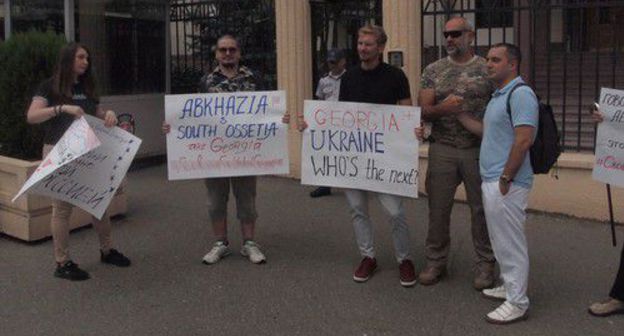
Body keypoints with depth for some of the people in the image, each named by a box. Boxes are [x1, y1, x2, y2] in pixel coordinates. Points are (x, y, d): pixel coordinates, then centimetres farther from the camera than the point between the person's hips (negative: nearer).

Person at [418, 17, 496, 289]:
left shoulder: (488, 69, 0)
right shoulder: (433, 71, 5)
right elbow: (423, 111, 0)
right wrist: (442, 108, -22)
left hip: (479, 150, -1)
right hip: (442, 150, 2)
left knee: (481, 209, 6)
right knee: (438, 208, 8)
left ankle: (484, 264, 20)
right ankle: (435, 261, 22)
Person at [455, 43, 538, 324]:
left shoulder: (520, 93, -16)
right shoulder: (498, 95, 16)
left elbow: (523, 140, -23)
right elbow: (485, 130, 20)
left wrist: (506, 179, -21)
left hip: (506, 184, -10)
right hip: (491, 180, 10)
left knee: (510, 243, -2)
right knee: (501, 241, 19)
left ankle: (517, 303, 8)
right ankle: (509, 287, 33)